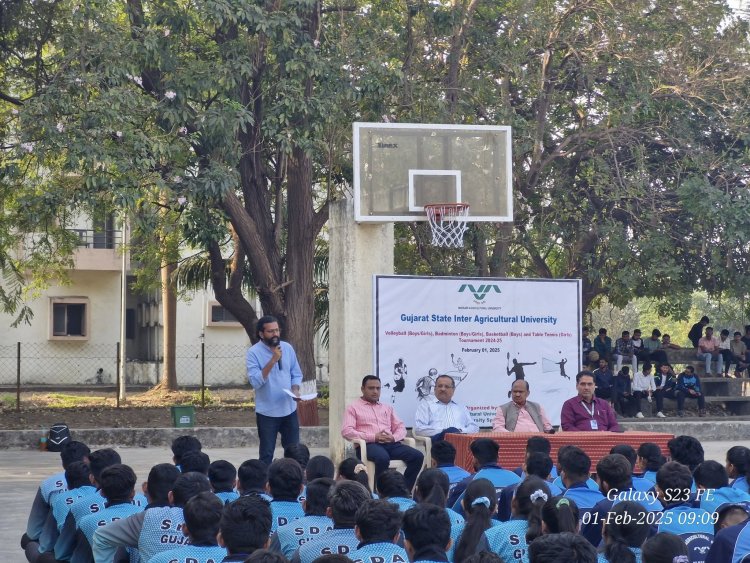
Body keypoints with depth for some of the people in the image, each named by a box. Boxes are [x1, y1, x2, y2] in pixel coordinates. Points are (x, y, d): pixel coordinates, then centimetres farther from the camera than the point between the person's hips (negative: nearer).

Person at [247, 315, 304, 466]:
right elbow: (255, 381, -21)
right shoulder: (254, 352, -12)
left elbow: (296, 374, 9)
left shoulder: (287, 348, 3)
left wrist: (295, 390, -11)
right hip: (267, 412, -4)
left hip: (289, 409, 4)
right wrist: (273, 360, -26)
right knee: (267, 454, 4)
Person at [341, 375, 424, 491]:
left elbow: (401, 427, 21)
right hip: (369, 444, -5)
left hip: (390, 444, 5)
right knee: (383, 458, -40)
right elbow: (347, 431, -4)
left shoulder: (387, 408, 26)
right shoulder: (353, 408, 10)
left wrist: (393, 437, -5)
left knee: (417, 456, -21)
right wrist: (373, 437, -13)